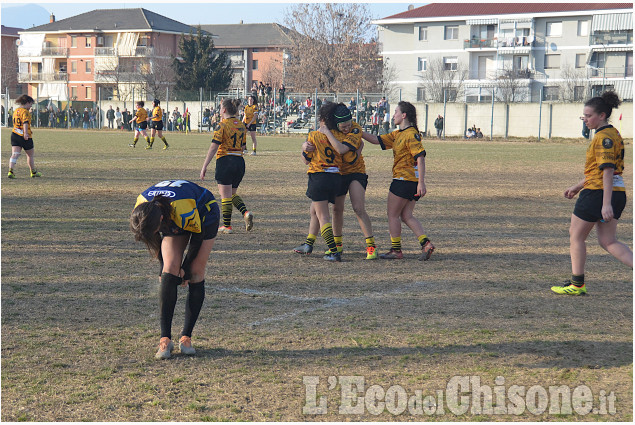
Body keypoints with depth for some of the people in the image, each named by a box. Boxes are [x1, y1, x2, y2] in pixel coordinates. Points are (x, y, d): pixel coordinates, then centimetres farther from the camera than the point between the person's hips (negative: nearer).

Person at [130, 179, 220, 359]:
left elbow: (198, 235, -23)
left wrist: (185, 268, -14)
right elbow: (155, 241, -6)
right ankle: (165, 339, -16)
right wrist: (163, 268, -6)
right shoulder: (141, 211, -27)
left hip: (205, 215, -4)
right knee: (170, 271, -15)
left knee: (196, 273, -14)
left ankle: (186, 337, -4)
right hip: (174, 225, 4)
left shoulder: (183, 210, -43)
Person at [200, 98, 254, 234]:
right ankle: (246, 212, -4)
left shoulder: (223, 125, -10)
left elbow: (214, 147, -15)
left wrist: (204, 166, -13)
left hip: (225, 161, -7)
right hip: (240, 161, 7)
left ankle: (227, 226, 6)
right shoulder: (241, 125, 10)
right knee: (232, 194, 19)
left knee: (225, 196, 2)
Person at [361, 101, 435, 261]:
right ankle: (426, 243, -2)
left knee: (393, 215, 2)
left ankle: (396, 250, 8)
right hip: (411, 181, 9)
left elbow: (420, 158, -20)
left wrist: (421, 183, -25)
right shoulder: (398, 134, 15)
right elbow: (377, 140, 19)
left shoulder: (411, 134, -14)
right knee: (406, 216, 9)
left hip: (404, 180, -9)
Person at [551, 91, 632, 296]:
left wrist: (606, 203, -27)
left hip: (598, 193, -10)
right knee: (608, 242, 10)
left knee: (576, 235, 6)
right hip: (617, 194, 10)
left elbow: (607, 170, -23)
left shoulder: (604, 137, -15)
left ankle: (577, 284, 14)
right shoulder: (612, 134, 16)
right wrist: (578, 186, 28)